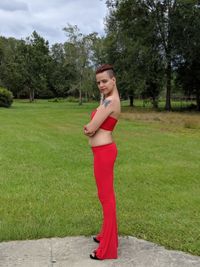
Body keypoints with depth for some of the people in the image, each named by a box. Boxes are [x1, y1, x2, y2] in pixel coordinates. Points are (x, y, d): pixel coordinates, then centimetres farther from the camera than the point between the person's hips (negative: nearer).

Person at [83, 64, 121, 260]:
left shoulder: (109, 101, -19)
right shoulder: (108, 98, 13)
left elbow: (90, 129, -19)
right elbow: (92, 128, 14)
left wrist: (88, 128, 3)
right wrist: (90, 127, -8)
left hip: (103, 152, -10)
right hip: (104, 150, 10)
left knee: (106, 196, -1)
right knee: (106, 194, 19)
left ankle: (108, 249, 12)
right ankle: (107, 235, 36)